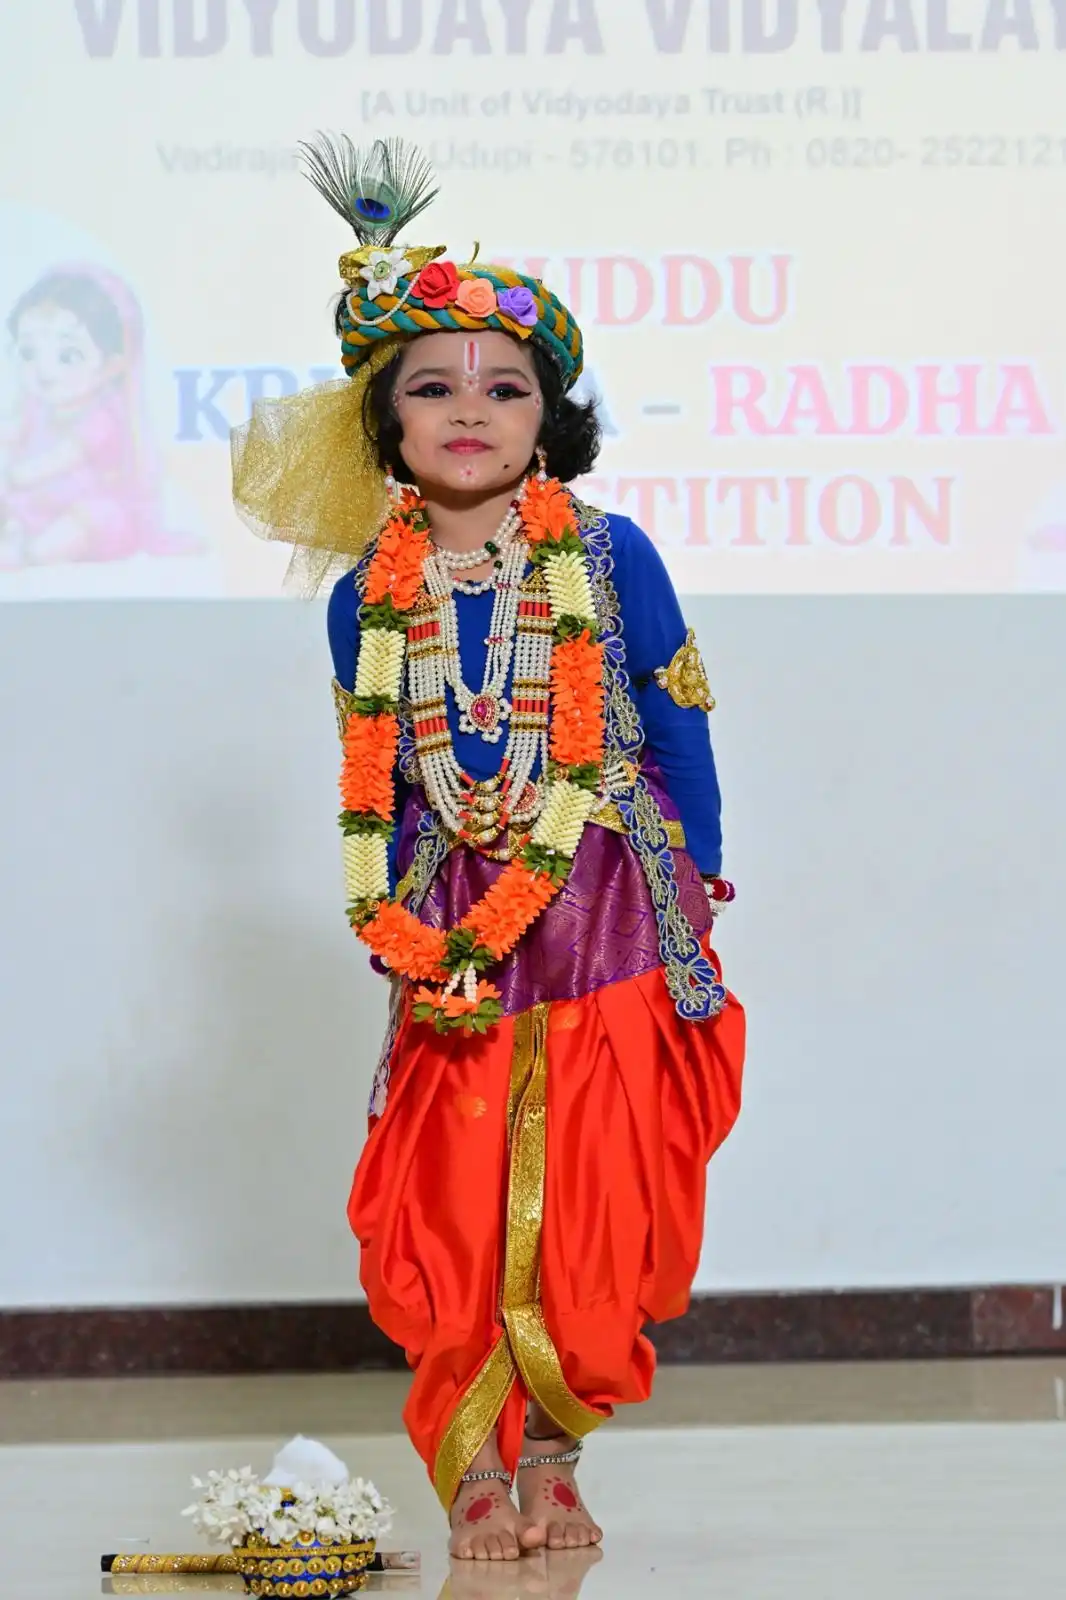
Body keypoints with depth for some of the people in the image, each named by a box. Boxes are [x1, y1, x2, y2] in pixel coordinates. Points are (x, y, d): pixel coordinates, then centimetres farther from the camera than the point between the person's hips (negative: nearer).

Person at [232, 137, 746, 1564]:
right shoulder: (368, 593, 3)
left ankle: (553, 1460, 16)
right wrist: (404, 936, 4)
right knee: (453, 1220, 0)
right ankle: (475, 1477, 12)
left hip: (607, 923, -2)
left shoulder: (610, 557, -3)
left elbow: (678, 735, 4)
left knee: (592, 1207, -1)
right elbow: (374, 789, 11)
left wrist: (693, 900, 4)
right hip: (455, 937, 2)